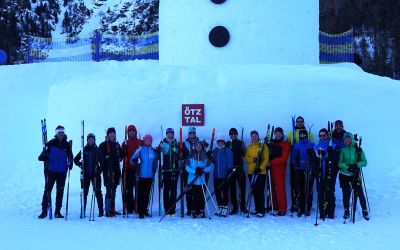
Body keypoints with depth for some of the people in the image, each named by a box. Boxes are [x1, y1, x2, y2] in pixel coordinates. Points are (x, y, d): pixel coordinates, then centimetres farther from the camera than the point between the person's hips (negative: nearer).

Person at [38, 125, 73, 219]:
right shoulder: (51, 143, -1)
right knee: (47, 190, -5)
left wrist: (70, 163, -3)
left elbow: (70, 156, 14)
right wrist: (43, 157, -22)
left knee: (60, 192, 7)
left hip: (62, 172, 3)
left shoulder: (67, 145, 6)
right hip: (51, 171, -2)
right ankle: (44, 211, 2)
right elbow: (43, 156, -1)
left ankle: (58, 212, 14)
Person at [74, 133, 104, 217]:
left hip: (95, 174, -1)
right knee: (84, 192, 1)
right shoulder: (84, 150, 6)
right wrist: (81, 166, 1)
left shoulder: (97, 150, 4)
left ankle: (101, 211, 3)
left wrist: (100, 169, -6)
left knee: (98, 192, 0)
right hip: (86, 175, 1)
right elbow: (75, 159, 12)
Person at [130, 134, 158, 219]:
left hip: (150, 176, 4)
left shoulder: (153, 151, 9)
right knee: (141, 194, -3)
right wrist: (135, 160, -24)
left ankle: (145, 210, 20)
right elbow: (132, 160, -6)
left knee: (147, 194, 10)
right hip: (141, 176, -4)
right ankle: (140, 212, 1)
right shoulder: (140, 150, -2)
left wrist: (154, 172, 18)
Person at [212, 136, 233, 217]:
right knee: (217, 191, 7)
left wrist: (229, 171, -12)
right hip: (216, 176, 5)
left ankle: (225, 208, 1)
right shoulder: (215, 151, 13)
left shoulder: (228, 151, -2)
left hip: (224, 176, -5)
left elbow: (230, 162, -5)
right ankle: (220, 207, 18)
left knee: (225, 191, -4)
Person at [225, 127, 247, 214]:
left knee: (242, 187, -5)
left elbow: (244, 154, -3)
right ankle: (234, 207, 8)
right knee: (232, 188, 2)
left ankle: (243, 206, 1)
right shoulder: (227, 144, 11)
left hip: (239, 168, -1)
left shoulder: (240, 143, 9)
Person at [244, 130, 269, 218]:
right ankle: (257, 209, 15)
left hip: (261, 172, -5)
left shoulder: (263, 146, 2)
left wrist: (260, 168, -17)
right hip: (251, 172, 5)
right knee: (254, 191, 7)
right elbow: (246, 158, 6)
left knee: (260, 191, -9)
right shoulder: (249, 147, 15)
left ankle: (261, 210, -7)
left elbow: (266, 159, -5)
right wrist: (253, 159, -13)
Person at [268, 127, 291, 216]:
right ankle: (274, 206, 18)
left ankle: (282, 208, -9)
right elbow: (268, 153, 22)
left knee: (280, 187, -10)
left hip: (280, 168, -6)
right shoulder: (272, 142, 16)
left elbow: (283, 158, -9)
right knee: (272, 187, 8)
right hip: (271, 167, 6)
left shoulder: (285, 144, -1)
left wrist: (271, 161, -13)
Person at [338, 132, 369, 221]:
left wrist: (356, 165, -23)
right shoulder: (342, 150, 3)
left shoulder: (358, 150, 0)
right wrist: (348, 166, -22)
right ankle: (346, 211, 18)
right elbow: (339, 163, -5)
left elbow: (364, 162, -5)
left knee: (359, 192, -6)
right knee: (346, 193, 5)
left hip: (355, 174, -1)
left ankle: (365, 211, 5)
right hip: (344, 174, 1)